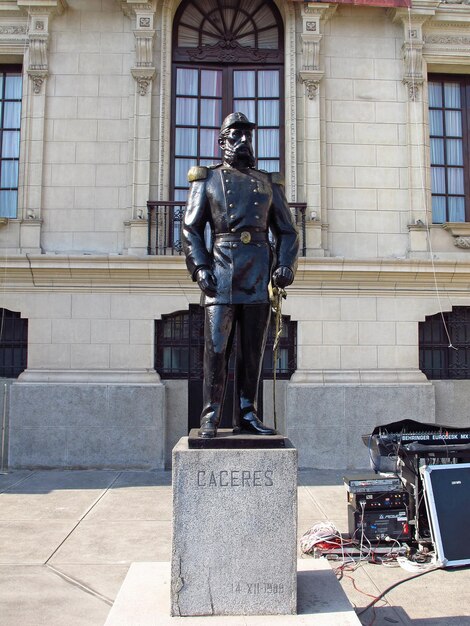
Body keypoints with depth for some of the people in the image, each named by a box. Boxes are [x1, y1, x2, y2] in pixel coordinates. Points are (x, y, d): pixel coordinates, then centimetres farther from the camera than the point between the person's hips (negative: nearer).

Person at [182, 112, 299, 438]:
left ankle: (247, 414, 13)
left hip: (260, 272, 3)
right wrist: (200, 267, -8)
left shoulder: (269, 183, 19)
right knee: (217, 347, -5)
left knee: (253, 348, 4)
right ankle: (210, 417, 3)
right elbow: (191, 228, 5)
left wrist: (286, 265, -1)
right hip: (221, 269, -2)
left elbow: (287, 231, 16)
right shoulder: (207, 179, 13)